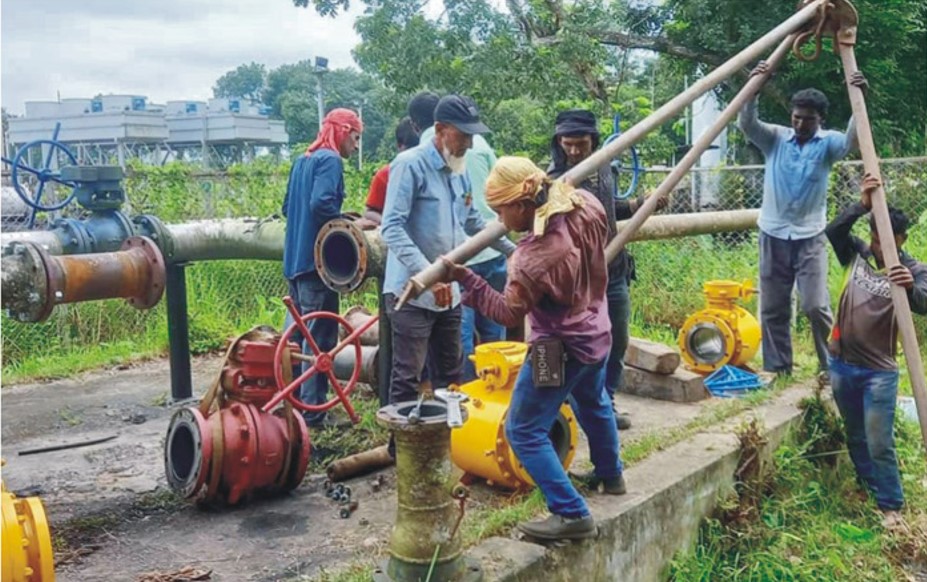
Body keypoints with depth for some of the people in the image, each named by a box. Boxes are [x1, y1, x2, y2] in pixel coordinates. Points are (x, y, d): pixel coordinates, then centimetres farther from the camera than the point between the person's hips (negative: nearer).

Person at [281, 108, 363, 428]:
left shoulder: (303, 160, 17)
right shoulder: (330, 160, -10)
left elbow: (287, 207, 20)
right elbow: (321, 203, -23)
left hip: (295, 259, 9)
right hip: (317, 260, -9)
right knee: (320, 338, -5)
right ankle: (313, 412, -2)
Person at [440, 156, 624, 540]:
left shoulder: (537, 257, -33)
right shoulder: (585, 206, -12)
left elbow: (508, 312, -23)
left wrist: (464, 278, -22)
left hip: (560, 349, -9)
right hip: (596, 334, 9)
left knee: (524, 431, 1)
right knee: (594, 405, 33)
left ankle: (572, 515, 1)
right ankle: (611, 475, 55)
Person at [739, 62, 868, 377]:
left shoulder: (827, 143, -2)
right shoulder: (775, 138, 2)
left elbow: (852, 140, -23)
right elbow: (746, 124, -14)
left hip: (809, 237, -2)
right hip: (773, 235, 2)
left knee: (816, 306, -9)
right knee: (772, 309, 6)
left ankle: (831, 366, 10)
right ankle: (776, 369, 19)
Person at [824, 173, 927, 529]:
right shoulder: (857, 254, 2)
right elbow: (833, 231, -15)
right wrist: (863, 204, -24)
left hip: (878, 371, -4)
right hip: (841, 364, 4)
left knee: (879, 443, -3)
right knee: (855, 437, 18)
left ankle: (891, 506, 12)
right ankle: (869, 491, 35)